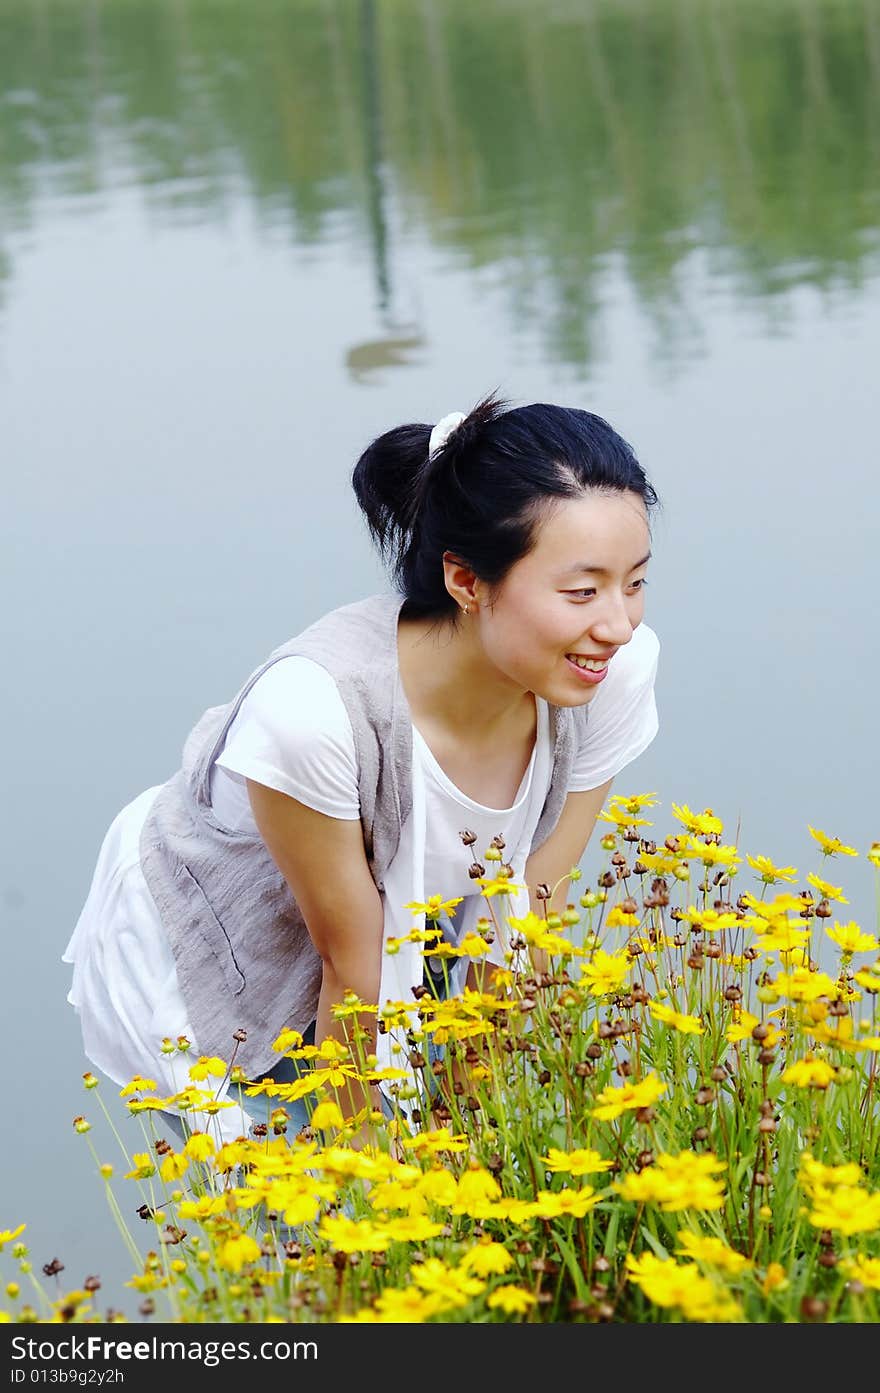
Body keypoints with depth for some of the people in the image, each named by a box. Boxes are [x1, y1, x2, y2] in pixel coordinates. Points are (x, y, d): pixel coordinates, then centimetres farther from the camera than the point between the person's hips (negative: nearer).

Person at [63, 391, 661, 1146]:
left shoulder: (618, 673, -25)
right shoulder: (316, 705, -39)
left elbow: (527, 928, -12)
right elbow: (350, 967, -25)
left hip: (415, 932, 5)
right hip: (194, 962, -5)